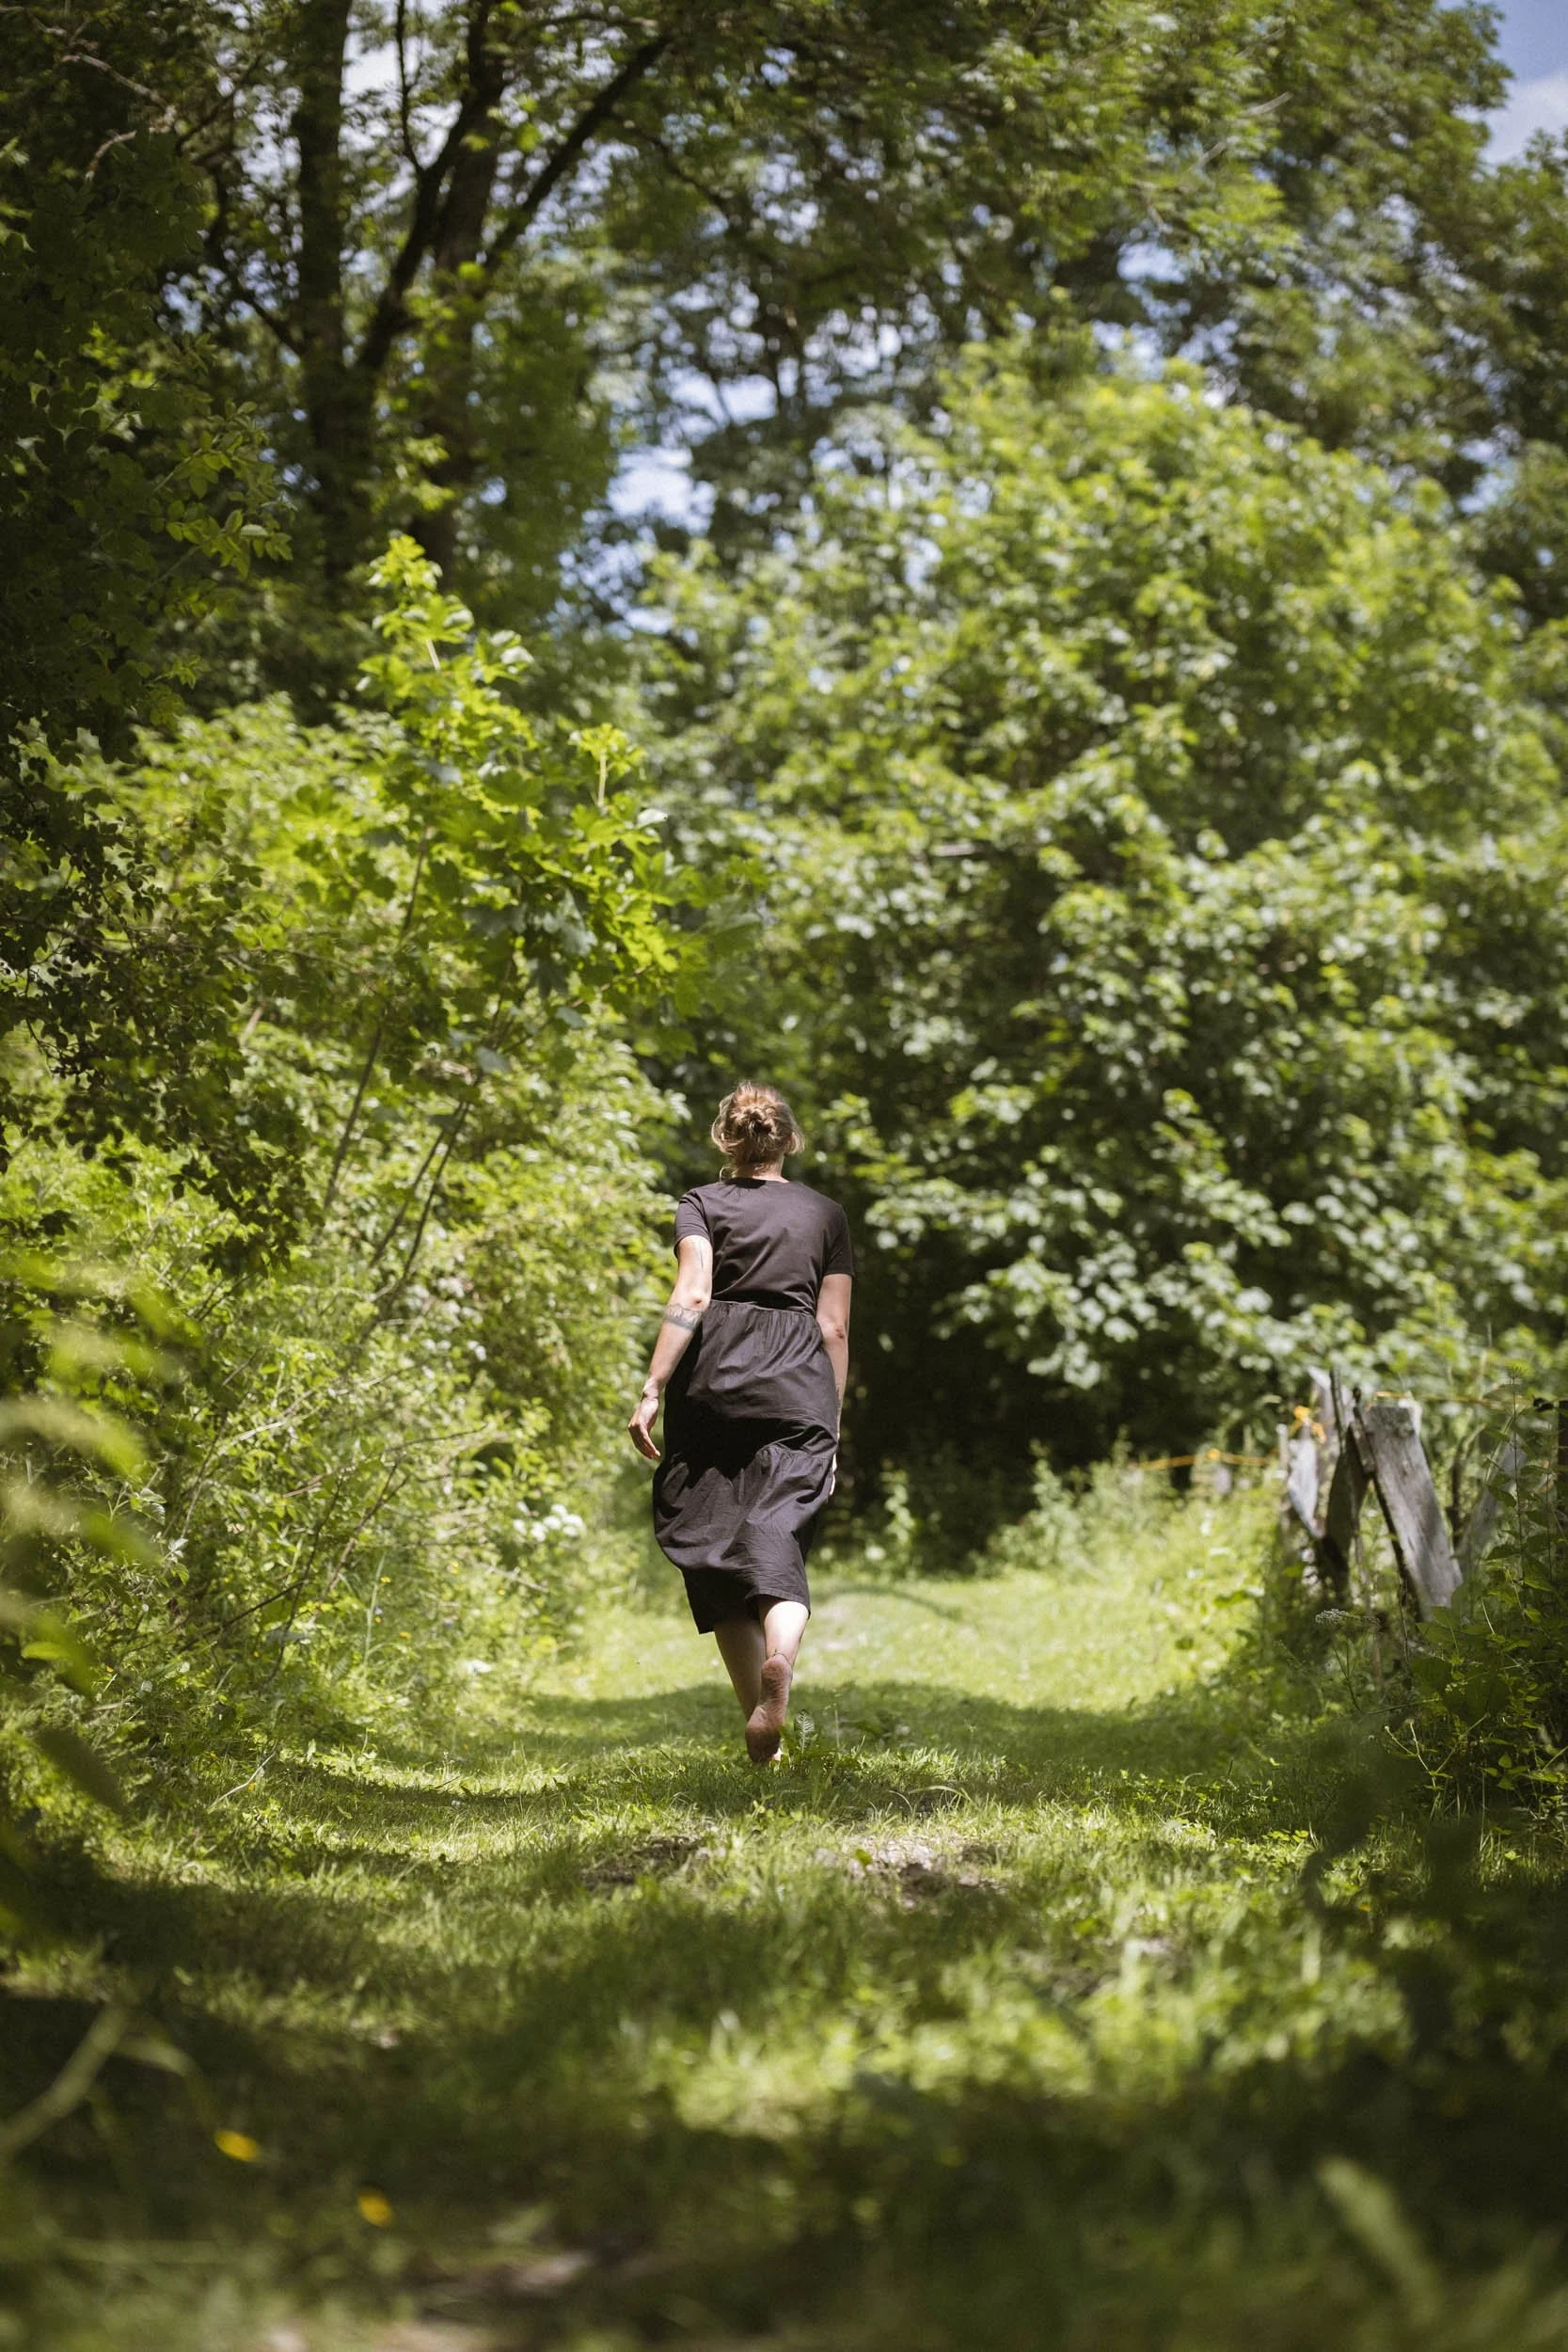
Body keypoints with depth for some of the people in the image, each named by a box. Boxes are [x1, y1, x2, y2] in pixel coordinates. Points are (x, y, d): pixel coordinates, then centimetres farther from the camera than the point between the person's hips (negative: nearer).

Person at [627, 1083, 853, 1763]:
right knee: (777, 1539, -7)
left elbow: (692, 1296, -9)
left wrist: (652, 1388, -13)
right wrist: (831, 1426, 16)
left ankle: (758, 1730, 6)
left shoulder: (703, 1204, 7)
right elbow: (834, 1329, 11)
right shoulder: (826, 1214, 15)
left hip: (713, 1381, -1)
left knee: (714, 1549, 7)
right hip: (798, 1390, 1)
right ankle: (780, 1654, -40)